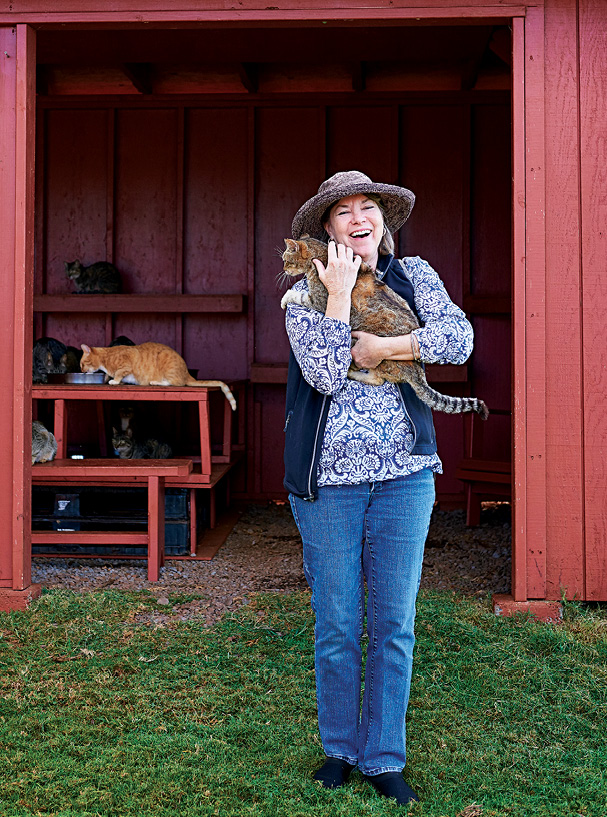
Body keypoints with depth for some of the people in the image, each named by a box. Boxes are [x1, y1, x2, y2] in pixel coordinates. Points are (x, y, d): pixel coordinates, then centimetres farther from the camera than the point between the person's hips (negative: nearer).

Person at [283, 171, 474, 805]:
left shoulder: (414, 277, 7)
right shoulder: (305, 291, 0)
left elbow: (458, 339, -11)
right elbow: (326, 376, -15)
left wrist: (379, 348, -13)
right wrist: (340, 291, -14)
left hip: (404, 472, 2)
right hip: (329, 476, -1)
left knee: (394, 626, 5)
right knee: (336, 627, 7)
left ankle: (383, 757, 20)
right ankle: (340, 747, 27)